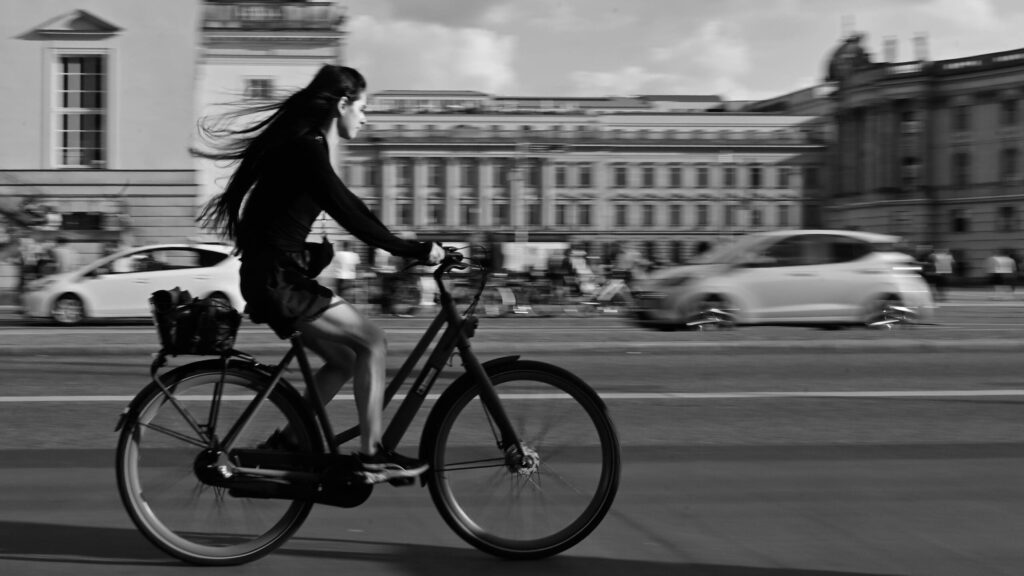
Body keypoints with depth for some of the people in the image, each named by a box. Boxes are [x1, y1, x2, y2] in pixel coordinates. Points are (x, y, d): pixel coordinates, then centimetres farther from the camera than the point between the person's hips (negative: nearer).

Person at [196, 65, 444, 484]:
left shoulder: (307, 146, 15)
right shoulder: (307, 149, -17)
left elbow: (351, 208, 21)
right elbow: (350, 217, -23)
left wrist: (407, 248, 17)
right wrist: (414, 251, -20)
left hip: (279, 275, 10)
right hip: (275, 277, -10)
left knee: (345, 360, 11)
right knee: (372, 343, -9)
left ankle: (286, 443, 17)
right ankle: (371, 457, -5)